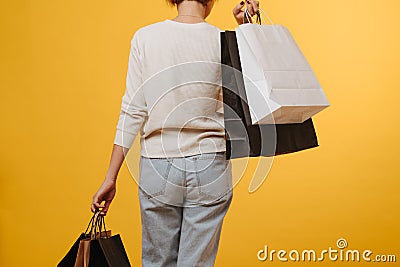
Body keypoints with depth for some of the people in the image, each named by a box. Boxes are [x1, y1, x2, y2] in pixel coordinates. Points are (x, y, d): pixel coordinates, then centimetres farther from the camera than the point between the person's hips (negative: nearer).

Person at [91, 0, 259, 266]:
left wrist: (111, 178, 1)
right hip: (210, 169, 0)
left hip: (157, 168, 1)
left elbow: (132, 112, -6)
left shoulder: (145, 37, -4)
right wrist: (246, 28, 10)